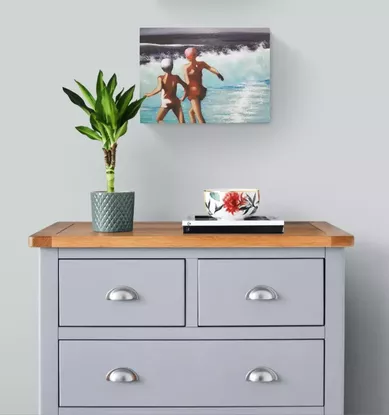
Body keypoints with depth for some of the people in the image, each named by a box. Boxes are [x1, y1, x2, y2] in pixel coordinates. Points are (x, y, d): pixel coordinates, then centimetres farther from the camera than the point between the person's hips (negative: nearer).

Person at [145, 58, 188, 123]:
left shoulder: (160, 78, -7)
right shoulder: (176, 77, 1)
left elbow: (159, 89, -23)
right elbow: (186, 87, -1)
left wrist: (149, 94, -9)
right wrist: (183, 97, 12)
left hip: (166, 102, -2)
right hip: (176, 102, 2)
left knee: (159, 119, 19)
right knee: (182, 123, 1)